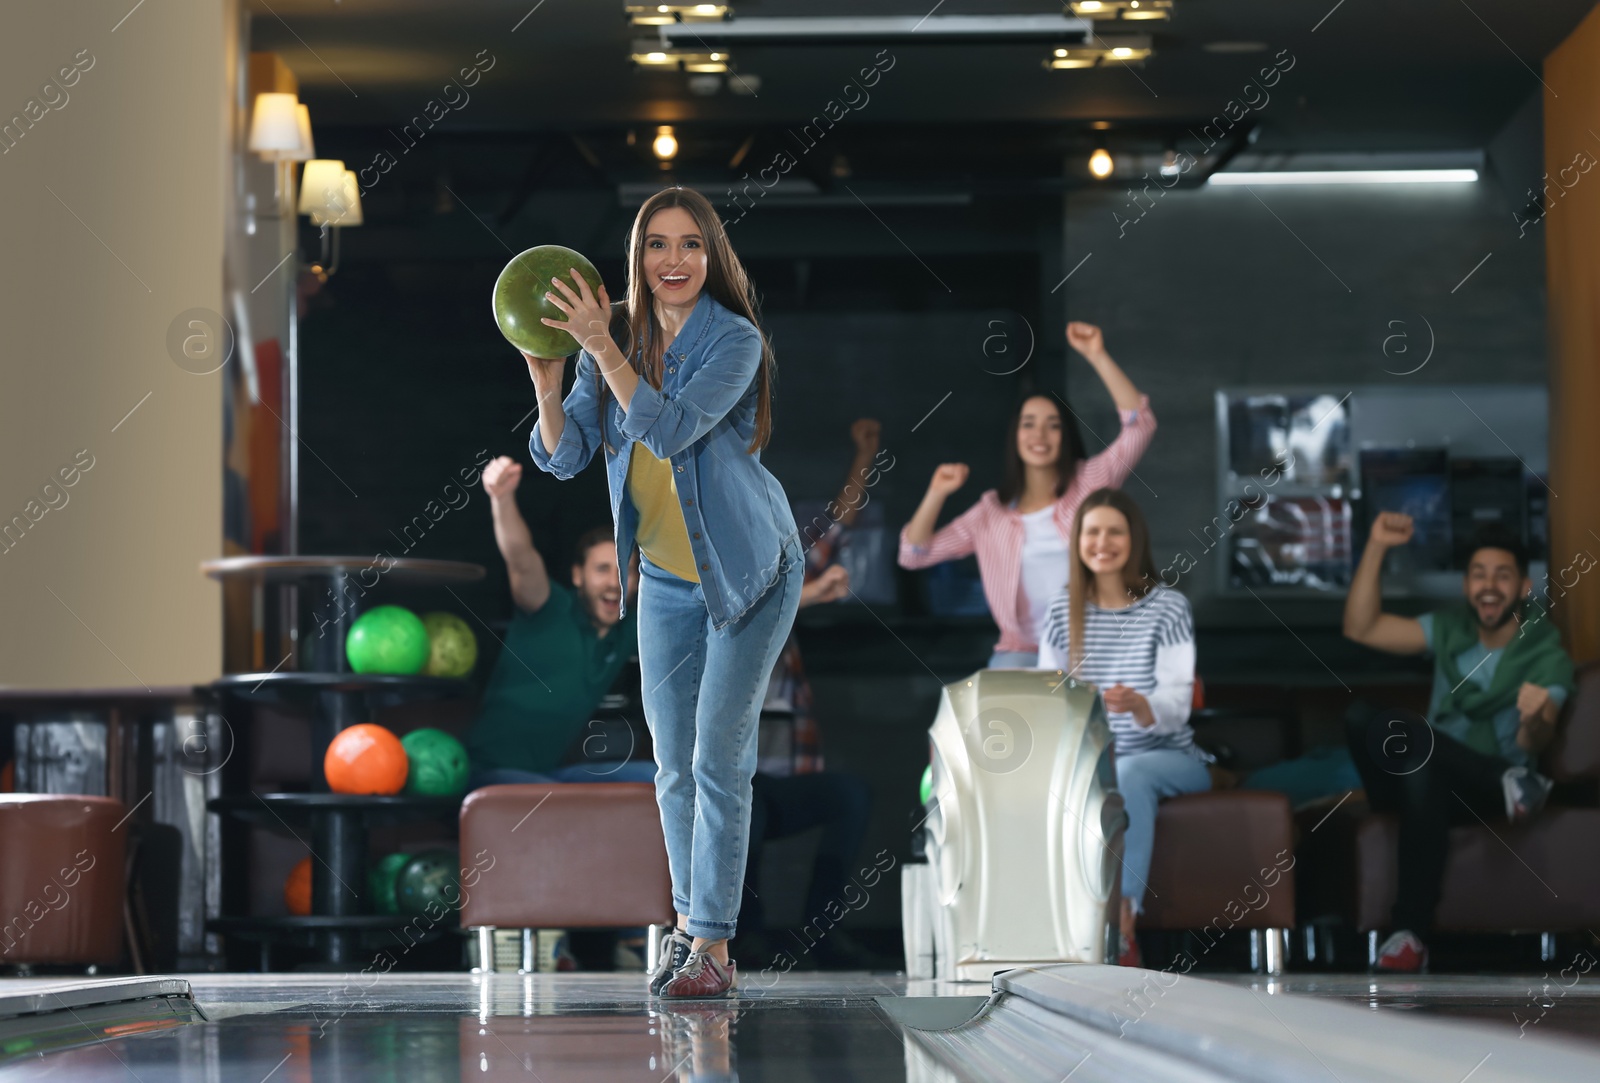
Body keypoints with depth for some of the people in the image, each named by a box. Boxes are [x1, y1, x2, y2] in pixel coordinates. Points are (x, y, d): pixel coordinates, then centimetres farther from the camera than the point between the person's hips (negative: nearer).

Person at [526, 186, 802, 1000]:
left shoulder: (735, 341, -18)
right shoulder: (618, 340, -2)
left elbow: (670, 429, -30)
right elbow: (564, 456, -5)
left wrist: (600, 345, -34)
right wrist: (545, 374, -21)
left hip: (750, 572, -5)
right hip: (667, 579, 5)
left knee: (719, 757, -8)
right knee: (673, 765, 10)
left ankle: (714, 948, -4)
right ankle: (689, 918, 25)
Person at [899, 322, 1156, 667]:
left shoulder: (1090, 482, 6)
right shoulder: (992, 512, 12)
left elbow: (1139, 425, -7)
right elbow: (914, 554, 12)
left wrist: (1097, 356, -15)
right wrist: (936, 494, -4)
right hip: (1021, 651, 2)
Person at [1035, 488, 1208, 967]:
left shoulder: (1168, 608, -2)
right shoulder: (1063, 610, 8)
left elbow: (1175, 703, -12)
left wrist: (1138, 705, -36)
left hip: (1169, 759, -2)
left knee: (1128, 775, -38)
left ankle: (1122, 913, -43)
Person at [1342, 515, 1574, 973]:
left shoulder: (1547, 657, -3)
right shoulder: (1450, 630, 11)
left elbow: (1532, 743, -18)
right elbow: (1360, 628, 2)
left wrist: (1535, 720, -43)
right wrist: (1376, 548, -6)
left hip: (1478, 790, -3)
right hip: (1426, 768, 3)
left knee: (1424, 775, -39)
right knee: (1362, 717, -28)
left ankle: (1409, 933, -38)